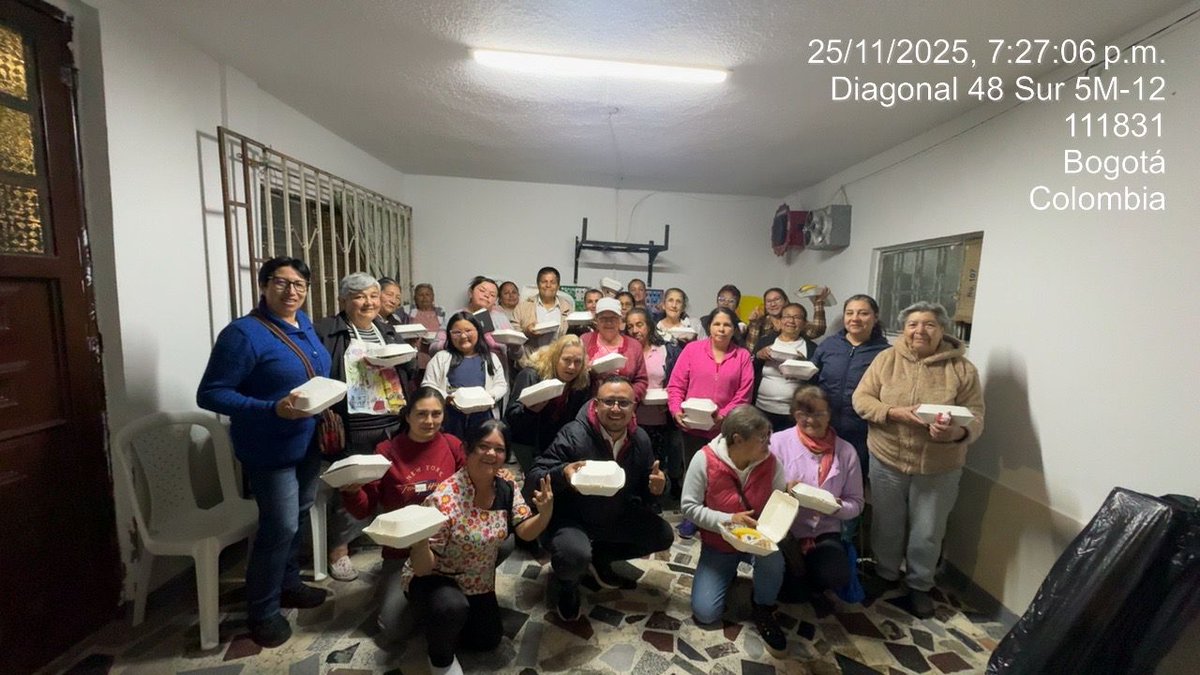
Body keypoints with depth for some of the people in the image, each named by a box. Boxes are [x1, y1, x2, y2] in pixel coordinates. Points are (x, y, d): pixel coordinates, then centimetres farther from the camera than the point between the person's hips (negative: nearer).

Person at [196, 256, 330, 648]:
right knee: (280, 528, 0)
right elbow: (210, 394, -20)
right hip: (271, 451, -8)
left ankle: (287, 584, 41)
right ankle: (262, 613, 22)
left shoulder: (304, 324, 5)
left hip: (308, 443, 8)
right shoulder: (244, 333, -19)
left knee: (298, 517, 20)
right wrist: (273, 409, -30)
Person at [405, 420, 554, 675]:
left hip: (478, 583, 6)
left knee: (490, 640, 14)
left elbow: (526, 532, -13)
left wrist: (545, 513, -35)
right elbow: (423, 568, -27)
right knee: (452, 608, -36)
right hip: (434, 579, -6)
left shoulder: (507, 488, -14)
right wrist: (419, 543, -51)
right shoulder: (444, 499, -32)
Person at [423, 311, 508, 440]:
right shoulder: (441, 357, 11)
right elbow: (428, 386, 5)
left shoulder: (491, 358, 15)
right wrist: (446, 398, -12)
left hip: (483, 417, 1)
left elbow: (501, 385, 12)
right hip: (450, 418, -1)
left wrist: (490, 395, -8)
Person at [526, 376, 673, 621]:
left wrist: (658, 487, -22)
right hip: (570, 518, -5)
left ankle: (600, 559, 22)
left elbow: (645, 492, 3)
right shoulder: (573, 434, -25)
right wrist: (562, 474, -47)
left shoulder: (640, 440, -8)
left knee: (663, 535, -1)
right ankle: (568, 585, 8)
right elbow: (533, 480, -25)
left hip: (617, 517, 6)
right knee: (575, 556, -34)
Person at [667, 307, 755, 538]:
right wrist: (676, 410, -16)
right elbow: (676, 385, -2)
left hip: (725, 429, 0)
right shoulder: (692, 349, -2)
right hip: (692, 426, 0)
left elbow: (743, 395, -5)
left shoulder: (743, 356, 0)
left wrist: (722, 417, -17)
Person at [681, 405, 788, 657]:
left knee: (773, 557, -35)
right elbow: (689, 508, -18)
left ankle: (763, 610, 0)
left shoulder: (771, 462, -14)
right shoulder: (704, 459, -23)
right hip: (718, 545, -1)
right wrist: (728, 520, -28)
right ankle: (727, 574, 26)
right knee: (705, 614, -8)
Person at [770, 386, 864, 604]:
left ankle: (803, 576, 15)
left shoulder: (846, 451, 1)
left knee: (836, 578, -23)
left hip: (825, 532, 2)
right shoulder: (778, 442, -8)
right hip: (784, 531, -2)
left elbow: (856, 503, 5)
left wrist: (837, 507, -17)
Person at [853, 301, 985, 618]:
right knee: (887, 525, 17)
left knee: (927, 532, 14)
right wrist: (896, 413, -23)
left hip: (938, 468, 0)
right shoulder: (886, 359, -5)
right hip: (887, 460, 0)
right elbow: (861, 399, -7)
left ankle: (919, 585, 38)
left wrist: (956, 432, -30)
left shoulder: (962, 368, -5)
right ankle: (885, 575, 40)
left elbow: (976, 416, -8)